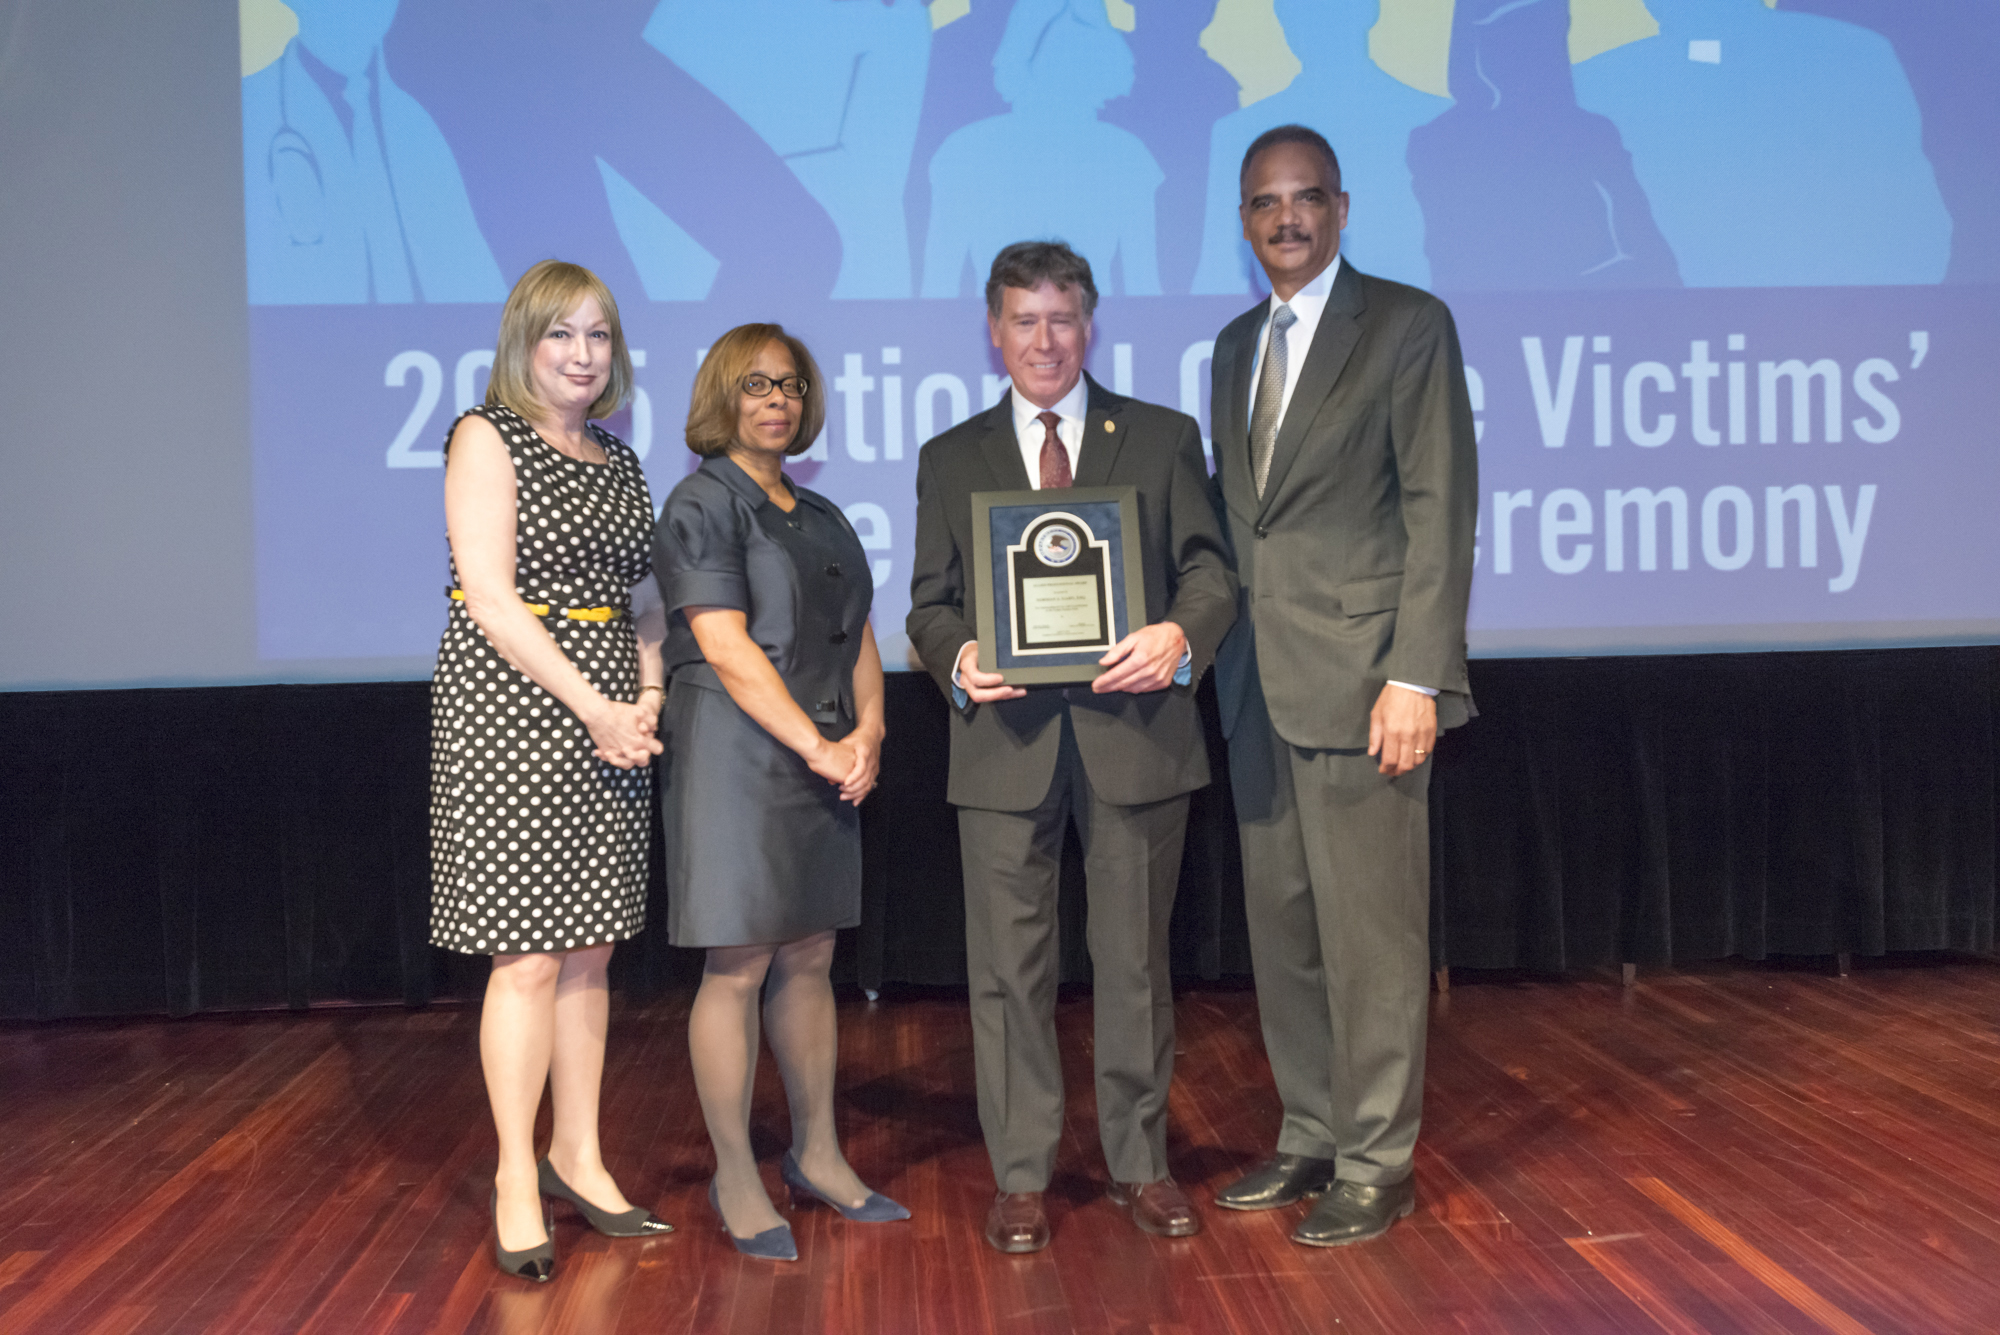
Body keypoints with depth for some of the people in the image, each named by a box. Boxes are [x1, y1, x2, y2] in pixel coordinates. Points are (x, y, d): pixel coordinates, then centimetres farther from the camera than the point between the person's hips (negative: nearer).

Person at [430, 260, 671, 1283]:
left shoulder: (617, 461, 16)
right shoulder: (487, 437, -3)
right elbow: (491, 600, -12)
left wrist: (647, 698, 0)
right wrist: (595, 705, -13)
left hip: (608, 721, 6)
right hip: (509, 710, -6)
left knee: (590, 948, 9)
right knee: (529, 958, -4)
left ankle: (577, 1157, 21)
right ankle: (516, 1180, 9)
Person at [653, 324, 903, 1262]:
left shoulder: (823, 518, 18)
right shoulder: (703, 503, -5)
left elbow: (857, 640, 16)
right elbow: (727, 647, -14)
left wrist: (867, 732, -3)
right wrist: (818, 746, -15)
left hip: (824, 765, 7)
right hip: (736, 758, -7)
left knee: (809, 958, 12)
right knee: (738, 966, -3)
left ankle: (816, 1156, 22)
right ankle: (735, 1178, 8)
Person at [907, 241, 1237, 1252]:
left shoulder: (1164, 439, 10)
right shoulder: (950, 459, 13)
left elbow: (1209, 569, 4)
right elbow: (929, 602, 10)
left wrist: (1180, 635, -18)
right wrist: (958, 658, -13)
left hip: (1132, 728, 0)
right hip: (1006, 739, 1)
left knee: (1135, 961, 8)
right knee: (1008, 969, 4)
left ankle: (1140, 1165, 23)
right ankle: (1020, 1178, 16)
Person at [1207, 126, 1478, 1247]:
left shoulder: (1408, 323, -2)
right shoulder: (1237, 345, 18)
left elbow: (1440, 508, -9)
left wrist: (1415, 677, -16)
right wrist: (1225, 648, 10)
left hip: (1359, 679, -6)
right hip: (1259, 685, 7)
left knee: (1370, 930, -1)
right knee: (1283, 925, 12)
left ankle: (1379, 1164, 11)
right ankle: (1312, 1140, 24)